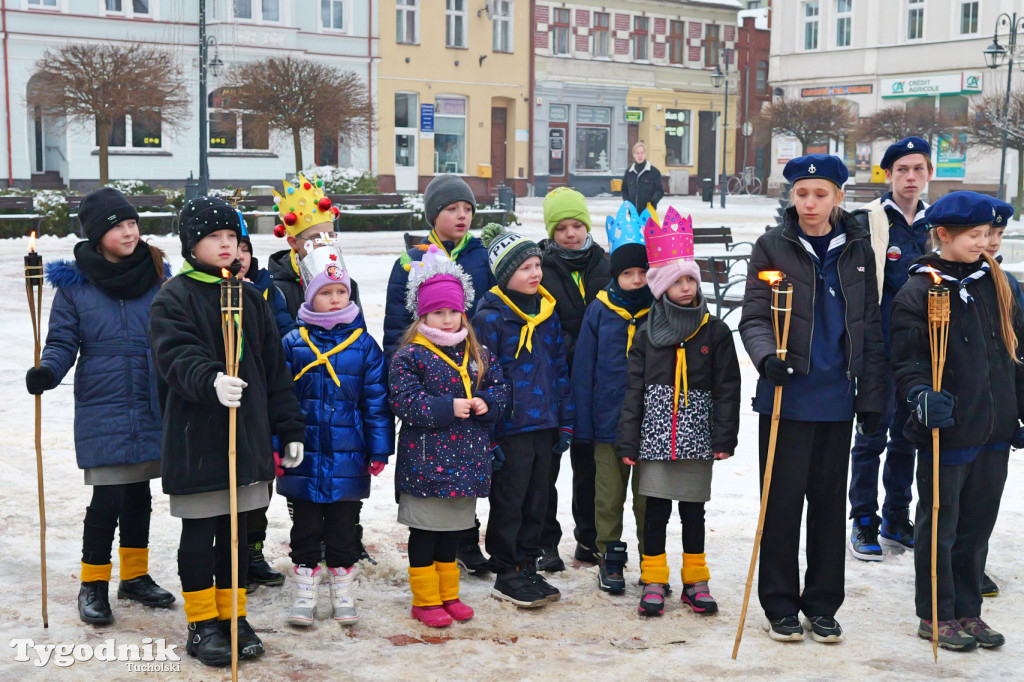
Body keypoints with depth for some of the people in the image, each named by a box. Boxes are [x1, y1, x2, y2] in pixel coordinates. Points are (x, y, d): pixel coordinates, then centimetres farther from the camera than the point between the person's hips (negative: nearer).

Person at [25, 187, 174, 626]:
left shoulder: (156, 273, 5)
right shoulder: (74, 282, -3)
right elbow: (63, 341, -3)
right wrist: (47, 371, -21)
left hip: (151, 406, 3)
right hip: (102, 408, -3)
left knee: (139, 492, 14)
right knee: (107, 498, -5)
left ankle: (135, 576, 30)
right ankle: (93, 585, 14)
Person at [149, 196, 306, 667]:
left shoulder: (250, 297, 12)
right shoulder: (173, 298, -6)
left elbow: (274, 368, 13)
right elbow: (177, 356, -21)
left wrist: (289, 430, 11)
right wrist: (211, 382, -42)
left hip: (248, 434, 5)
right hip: (195, 437, -5)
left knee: (235, 528, 13)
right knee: (199, 531, 4)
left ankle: (233, 615, 25)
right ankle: (202, 624, 17)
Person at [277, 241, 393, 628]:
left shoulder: (364, 345, 0)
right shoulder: (293, 343, -1)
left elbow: (377, 402, 2)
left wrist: (379, 451, 0)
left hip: (348, 458, 0)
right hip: (303, 457, 0)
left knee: (344, 527, 11)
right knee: (305, 527, 10)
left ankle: (343, 593, 25)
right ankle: (305, 594, 22)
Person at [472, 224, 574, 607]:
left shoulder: (547, 311, 9)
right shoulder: (490, 317, -10)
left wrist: (566, 422, 12)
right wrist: (487, 437, -13)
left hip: (544, 425, 6)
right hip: (509, 428, -6)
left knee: (537, 500, 13)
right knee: (508, 503, 3)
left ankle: (528, 567, 25)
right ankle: (507, 575, 15)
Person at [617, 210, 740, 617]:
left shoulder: (714, 332, 2)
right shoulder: (647, 335, 4)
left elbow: (727, 388, 2)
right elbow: (634, 389, 5)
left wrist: (724, 437, -4)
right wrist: (628, 441, 0)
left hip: (696, 438, 0)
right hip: (655, 437, 0)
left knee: (693, 510, 9)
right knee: (656, 510, 4)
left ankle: (695, 582, 22)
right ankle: (654, 582, 16)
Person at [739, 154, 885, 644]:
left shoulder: (857, 249, 8)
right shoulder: (773, 246, -1)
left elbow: (870, 327, 9)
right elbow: (753, 316, -5)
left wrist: (871, 396, 6)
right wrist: (767, 355, -26)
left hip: (836, 397, 3)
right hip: (787, 395, -3)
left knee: (830, 501, 10)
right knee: (782, 501, 2)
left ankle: (822, 604, 22)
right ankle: (780, 605, 15)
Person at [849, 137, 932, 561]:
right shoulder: (869, 220, -6)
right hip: (880, 346, -5)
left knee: (908, 434, 12)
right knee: (873, 434, -2)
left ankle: (896, 519, 24)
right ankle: (864, 523, 9)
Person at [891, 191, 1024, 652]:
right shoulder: (919, 291, -9)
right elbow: (906, 360, -11)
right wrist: (922, 393, -29)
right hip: (947, 429, -6)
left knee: (977, 524, 14)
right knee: (939, 526, 6)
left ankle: (967, 611, 26)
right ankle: (936, 615, 18)